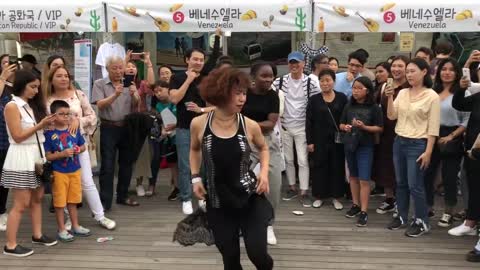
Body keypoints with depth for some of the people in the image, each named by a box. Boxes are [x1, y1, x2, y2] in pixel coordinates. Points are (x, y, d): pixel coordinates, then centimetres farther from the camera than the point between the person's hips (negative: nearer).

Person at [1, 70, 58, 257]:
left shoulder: (32, 105, 12)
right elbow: (17, 137, -16)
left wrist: (47, 124, -4)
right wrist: (39, 126, -18)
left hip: (37, 155, 8)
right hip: (21, 158, -8)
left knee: (37, 198, 13)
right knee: (21, 203, -3)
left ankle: (37, 235, 25)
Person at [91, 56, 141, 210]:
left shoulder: (129, 84, 8)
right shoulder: (100, 84, -1)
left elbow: (136, 105, 1)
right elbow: (100, 105, -13)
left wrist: (133, 95, -19)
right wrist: (115, 95, -27)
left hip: (127, 127, 4)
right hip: (109, 128, -4)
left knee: (126, 163, 11)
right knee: (107, 166, -3)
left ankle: (123, 196, 24)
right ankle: (105, 201, 1)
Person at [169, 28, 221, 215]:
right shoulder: (178, 78, -2)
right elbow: (174, 99, -14)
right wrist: (188, 80, -13)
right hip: (184, 129, -2)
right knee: (185, 167, 0)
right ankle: (186, 200, 10)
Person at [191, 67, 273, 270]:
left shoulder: (250, 126, -9)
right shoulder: (199, 124, -8)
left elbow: (263, 148, 12)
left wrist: (264, 172, -4)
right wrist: (195, 177, 4)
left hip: (250, 199, -1)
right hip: (218, 203, 1)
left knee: (257, 253, -6)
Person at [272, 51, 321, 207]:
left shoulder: (310, 83, -7)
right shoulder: (280, 81, -1)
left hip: (302, 127, -2)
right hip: (284, 126, 3)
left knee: (303, 160, -2)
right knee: (288, 159, 12)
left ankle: (304, 192, 5)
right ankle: (292, 188, 25)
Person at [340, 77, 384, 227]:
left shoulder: (374, 108, -7)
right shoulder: (349, 106, 4)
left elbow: (380, 128, -7)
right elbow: (341, 124, 11)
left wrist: (364, 127, -20)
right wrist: (345, 127, -11)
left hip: (365, 147, -5)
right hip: (349, 144, 5)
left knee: (364, 180, -6)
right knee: (353, 176, 15)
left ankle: (364, 212, -2)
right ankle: (356, 205, 28)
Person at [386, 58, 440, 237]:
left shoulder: (432, 96, -8)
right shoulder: (402, 93, 7)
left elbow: (433, 127, -10)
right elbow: (392, 116, 1)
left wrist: (428, 151, -13)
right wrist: (390, 98, -12)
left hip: (417, 144, -6)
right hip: (399, 142, 6)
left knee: (415, 185, -3)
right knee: (401, 183, 13)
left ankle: (422, 222, 11)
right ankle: (402, 217, 25)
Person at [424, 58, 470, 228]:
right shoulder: (432, 92, 8)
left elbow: (467, 120, -9)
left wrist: (451, 136, -14)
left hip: (451, 139, -4)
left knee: (449, 176, 5)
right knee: (427, 174, 6)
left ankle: (449, 213, 19)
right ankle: (427, 209, 22)